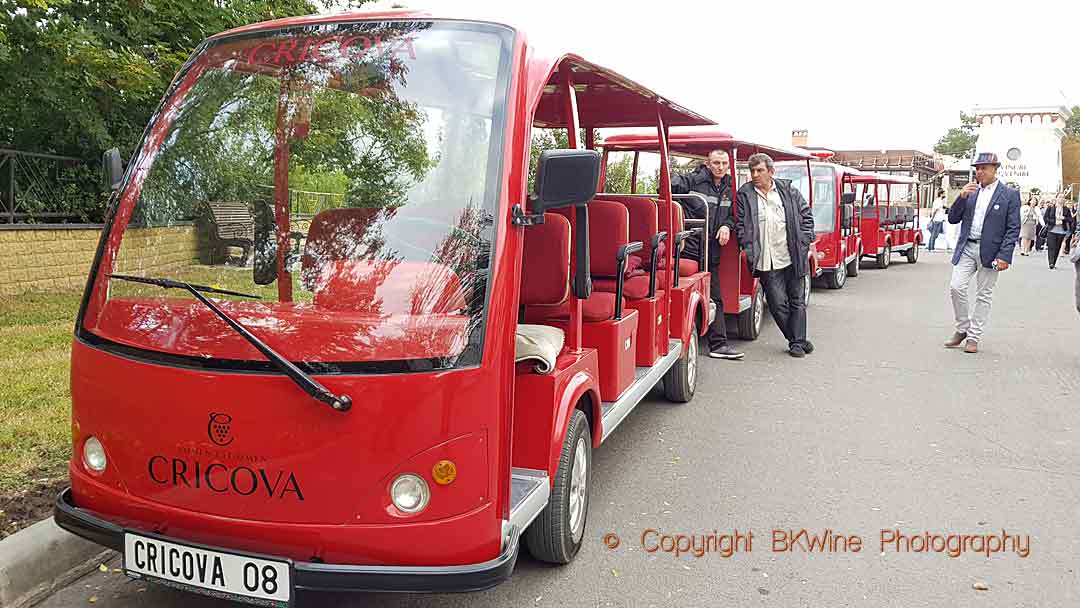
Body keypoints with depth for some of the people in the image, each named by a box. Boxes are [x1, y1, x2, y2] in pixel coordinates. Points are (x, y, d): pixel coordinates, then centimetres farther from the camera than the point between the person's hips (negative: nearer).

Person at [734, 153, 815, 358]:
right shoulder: (744, 195, 3)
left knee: (797, 301, 8)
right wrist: (747, 248, -7)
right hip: (766, 262, -1)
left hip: (793, 257, 1)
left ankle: (797, 342, 18)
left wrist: (805, 241, 1)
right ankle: (797, 340, 16)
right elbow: (740, 224, 2)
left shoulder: (789, 191, 6)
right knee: (778, 303, -1)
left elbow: (806, 215, 10)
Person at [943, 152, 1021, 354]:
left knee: (984, 296, 4)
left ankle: (973, 338, 11)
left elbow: (1013, 229, -5)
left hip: (990, 251, -3)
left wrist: (1004, 256, -13)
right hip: (966, 248, 3)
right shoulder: (970, 191, 10)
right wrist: (962, 197, -7)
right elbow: (953, 219, 8)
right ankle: (962, 329, 12)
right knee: (956, 287, -7)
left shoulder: (1010, 194, -1)